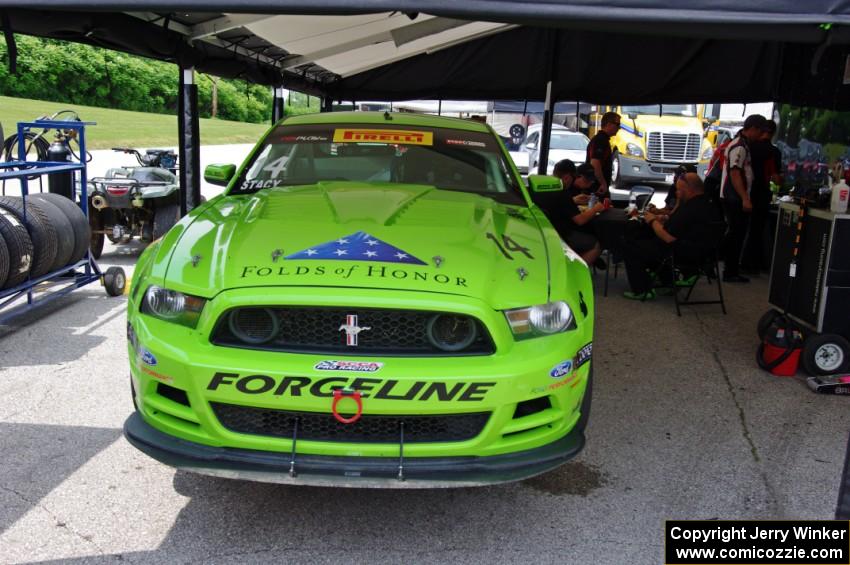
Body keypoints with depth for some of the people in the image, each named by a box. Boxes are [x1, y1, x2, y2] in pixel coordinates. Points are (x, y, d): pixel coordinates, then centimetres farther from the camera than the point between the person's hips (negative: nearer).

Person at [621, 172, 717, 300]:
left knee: (630, 246, -5)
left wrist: (652, 221, -11)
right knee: (647, 239, 29)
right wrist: (664, 219, 5)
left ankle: (640, 291, -1)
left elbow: (668, 238, -27)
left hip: (682, 256, -10)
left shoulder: (690, 209, -27)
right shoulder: (706, 204, 6)